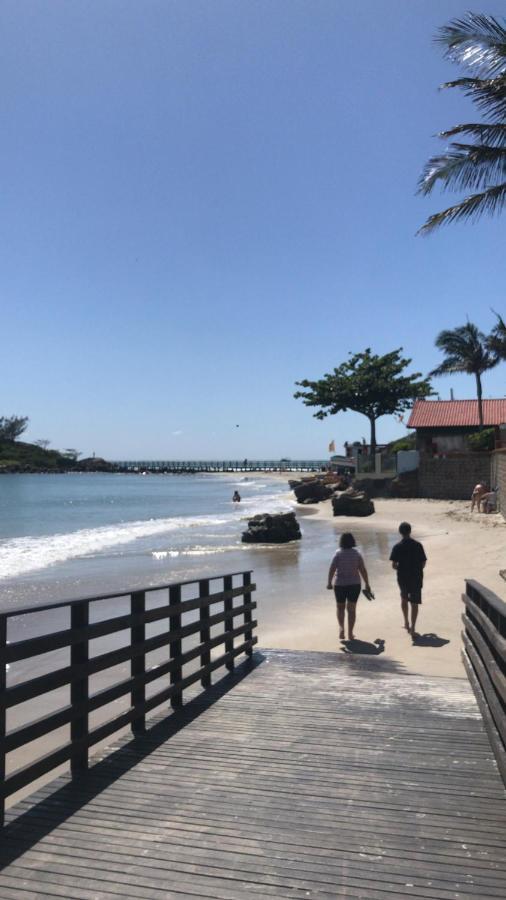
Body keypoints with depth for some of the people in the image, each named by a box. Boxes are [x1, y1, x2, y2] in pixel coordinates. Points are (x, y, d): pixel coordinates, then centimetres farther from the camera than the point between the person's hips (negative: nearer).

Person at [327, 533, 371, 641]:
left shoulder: (338, 553, -9)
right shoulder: (357, 553, -4)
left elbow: (332, 569, -15)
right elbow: (363, 570, -5)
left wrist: (329, 582, -7)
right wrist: (367, 584, 3)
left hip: (340, 584, -1)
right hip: (354, 584, 1)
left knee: (340, 607, 17)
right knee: (352, 609, 10)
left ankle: (341, 628, -1)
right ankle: (350, 633, 11)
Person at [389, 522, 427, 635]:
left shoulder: (397, 547, -8)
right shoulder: (417, 545, -5)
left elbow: (394, 565, -11)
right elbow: (423, 563, -2)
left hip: (402, 577, 0)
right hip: (416, 577, 0)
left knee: (404, 598, 23)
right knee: (414, 603, 5)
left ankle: (406, 622, 27)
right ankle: (412, 627, 2)